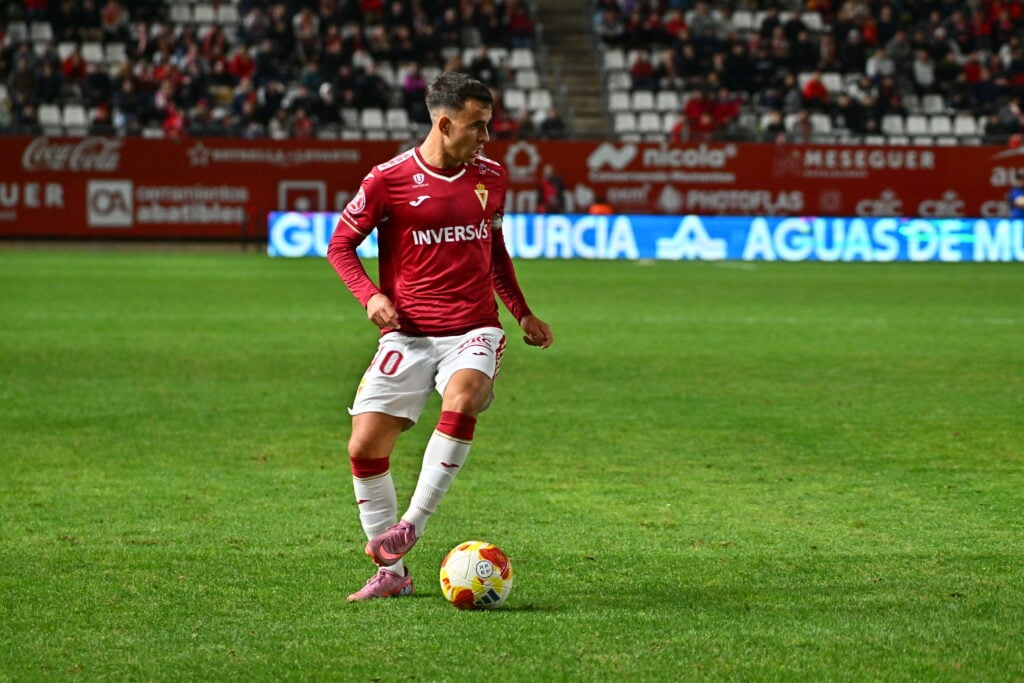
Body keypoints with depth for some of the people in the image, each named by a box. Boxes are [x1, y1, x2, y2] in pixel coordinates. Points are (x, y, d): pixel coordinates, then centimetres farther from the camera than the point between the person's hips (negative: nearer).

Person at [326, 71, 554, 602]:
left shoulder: (490, 176, 8)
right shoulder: (388, 180, -5)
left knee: (461, 399, -31)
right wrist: (369, 295, -13)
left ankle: (413, 523, -22)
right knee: (364, 448, -7)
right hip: (407, 333, -1)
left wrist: (523, 314, 23)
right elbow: (340, 245, 3)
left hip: (473, 330, 1)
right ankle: (392, 573, 8)